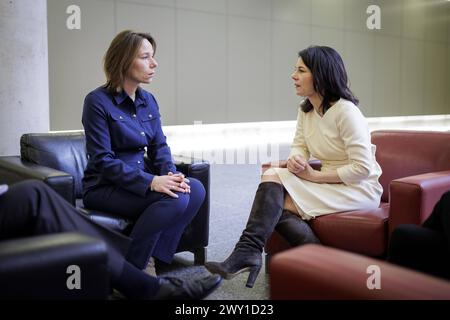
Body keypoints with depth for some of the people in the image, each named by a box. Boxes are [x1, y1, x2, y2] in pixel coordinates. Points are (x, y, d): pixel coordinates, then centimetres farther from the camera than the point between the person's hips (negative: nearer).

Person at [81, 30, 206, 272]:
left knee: (195, 189, -18)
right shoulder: (98, 101, -12)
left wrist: (171, 174, -15)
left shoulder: (148, 101, 8)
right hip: (104, 187, -6)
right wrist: (151, 182, -28)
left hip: (142, 178, 7)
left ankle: (160, 259, -9)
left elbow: (159, 146, 8)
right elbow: (103, 161, -17)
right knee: (175, 199, -28)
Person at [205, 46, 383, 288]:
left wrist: (314, 176, -18)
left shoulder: (345, 111, -18)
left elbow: (362, 168, -21)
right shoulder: (306, 109, 6)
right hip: (329, 185, 7)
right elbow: (299, 147, 9)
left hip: (359, 189, -7)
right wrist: (295, 160, -15)